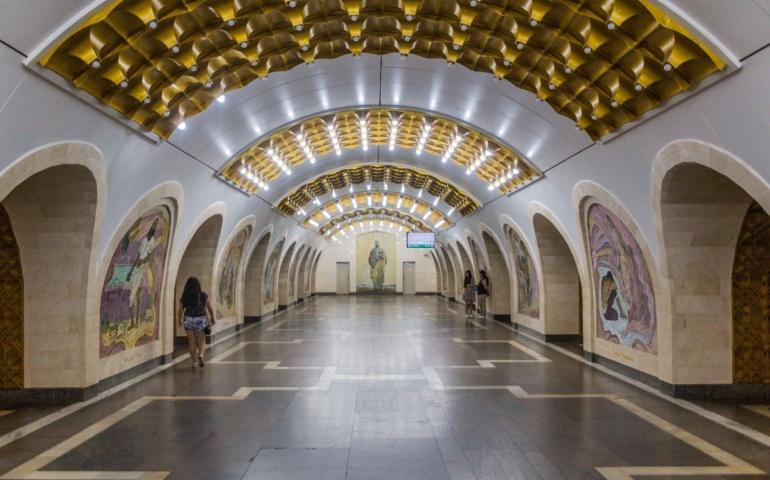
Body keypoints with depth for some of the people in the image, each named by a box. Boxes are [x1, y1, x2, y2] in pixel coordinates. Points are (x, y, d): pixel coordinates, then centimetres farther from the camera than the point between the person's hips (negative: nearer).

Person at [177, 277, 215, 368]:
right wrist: (213, 318, 11)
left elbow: (181, 310, 2)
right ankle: (201, 355, -16)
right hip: (201, 320, -1)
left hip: (188, 320, 1)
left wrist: (179, 320, 19)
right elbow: (209, 308, -3)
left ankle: (195, 361, 14)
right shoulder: (202, 294, -5)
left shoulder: (184, 296, -1)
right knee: (202, 341, 10)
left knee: (192, 342, 11)